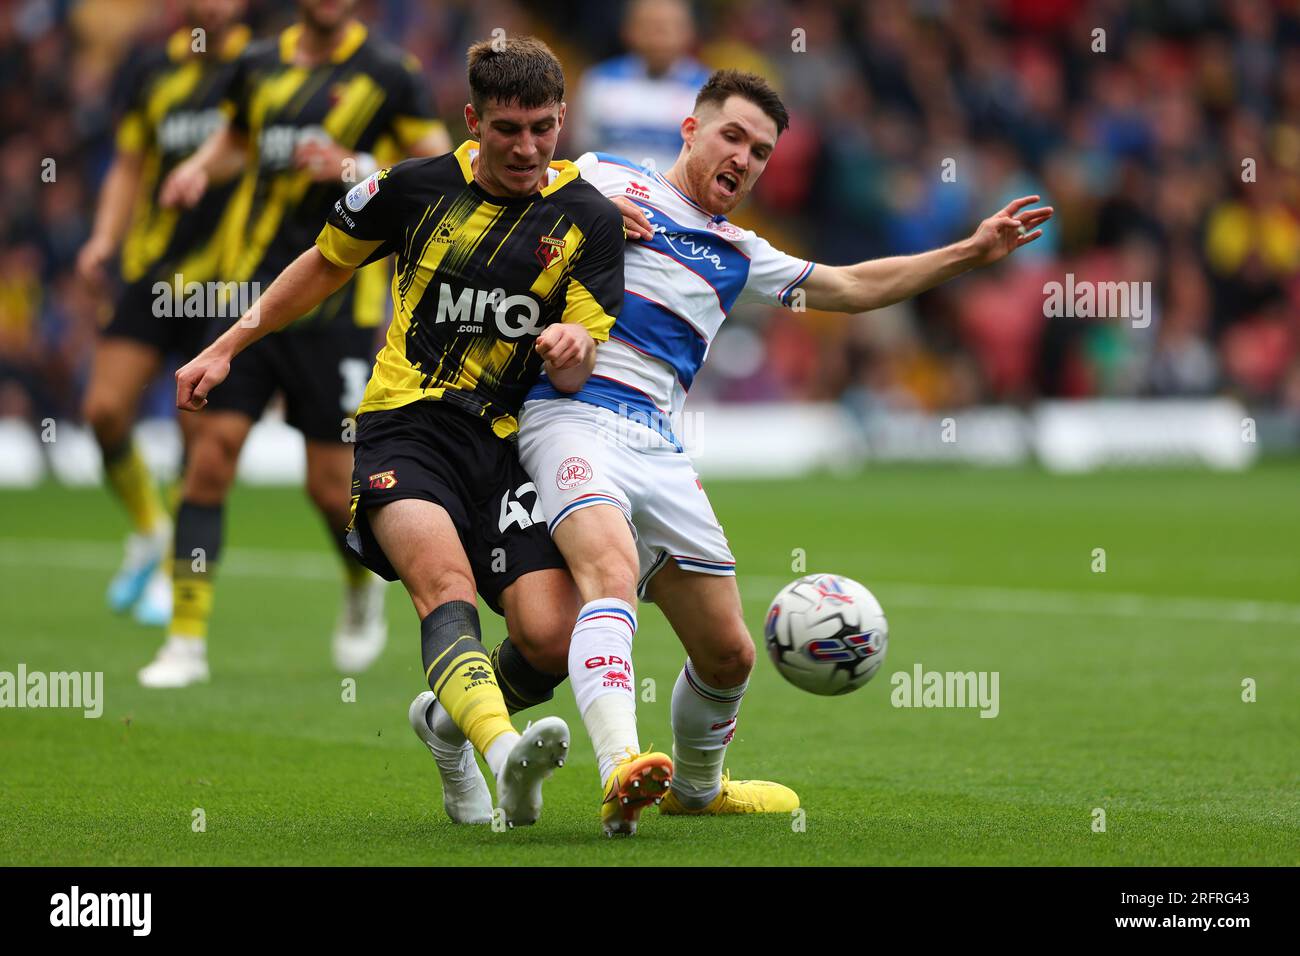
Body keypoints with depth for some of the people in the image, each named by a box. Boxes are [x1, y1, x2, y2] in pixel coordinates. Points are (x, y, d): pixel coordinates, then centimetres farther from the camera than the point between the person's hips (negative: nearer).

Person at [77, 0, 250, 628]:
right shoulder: (152, 73, 8)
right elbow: (129, 168, 15)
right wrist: (104, 238, 1)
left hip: (226, 276, -3)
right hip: (151, 269, 3)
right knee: (104, 410, -7)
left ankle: (173, 574, 12)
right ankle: (149, 529, 19)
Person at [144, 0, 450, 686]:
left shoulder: (388, 75, -4)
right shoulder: (259, 65, 8)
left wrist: (359, 170, -17)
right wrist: (201, 167, 6)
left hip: (339, 306, -3)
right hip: (250, 291, 3)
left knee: (332, 486, -1)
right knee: (211, 452, -8)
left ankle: (364, 585, 33)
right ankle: (187, 641, -2)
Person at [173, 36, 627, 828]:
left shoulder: (589, 219, 1)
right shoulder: (416, 187, 3)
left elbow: (576, 377, -1)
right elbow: (326, 265, 20)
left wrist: (572, 348, -26)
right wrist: (228, 348, 22)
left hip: (508, 442, 1)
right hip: (405, 428, -1)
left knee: (551, 634, -15)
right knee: (444, 575, -30)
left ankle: (451, 721, 17)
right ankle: (505, 751, -52)